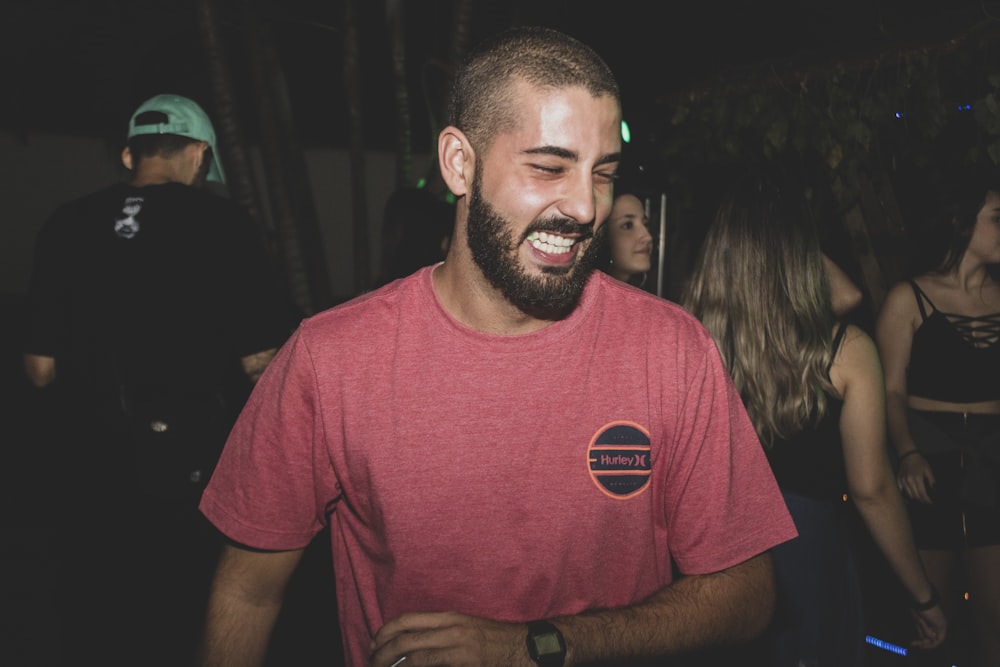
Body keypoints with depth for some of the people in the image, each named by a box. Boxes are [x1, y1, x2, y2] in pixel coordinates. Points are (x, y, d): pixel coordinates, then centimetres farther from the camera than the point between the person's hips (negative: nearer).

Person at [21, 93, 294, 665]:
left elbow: (41, 369, 2)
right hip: (194, 465, -3)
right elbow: (259, 361, -12)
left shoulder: (67, 225, -1)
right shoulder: (223, 223, -11)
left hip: (92, 462, 3)